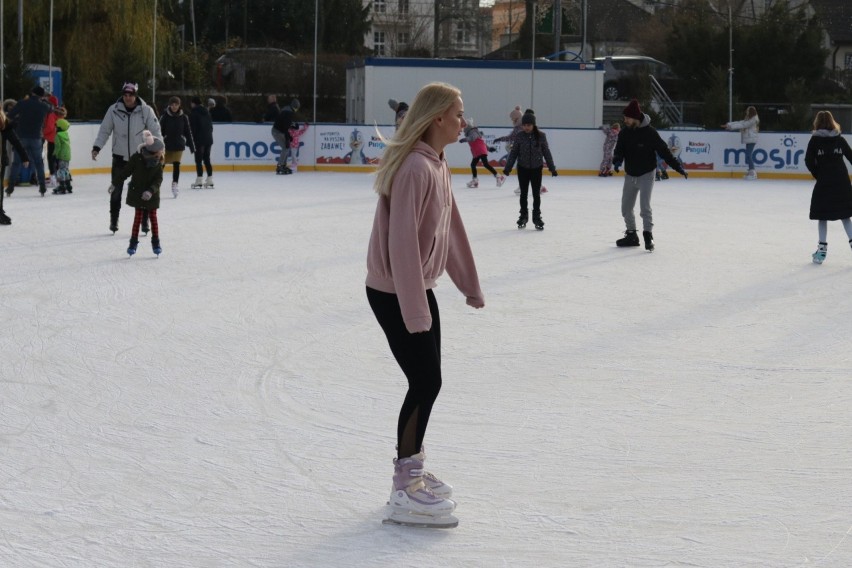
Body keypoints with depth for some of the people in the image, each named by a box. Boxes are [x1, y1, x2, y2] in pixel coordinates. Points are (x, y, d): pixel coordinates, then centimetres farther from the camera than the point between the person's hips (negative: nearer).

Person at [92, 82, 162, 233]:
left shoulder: (146, 111, -11)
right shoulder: (114, 109, -8)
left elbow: (155, 131, -6)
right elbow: (105, 130, 0)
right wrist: (96, 147, -8)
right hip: (120, 156, 1)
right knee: (116, 189, 6)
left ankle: (144, 220, 14)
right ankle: (114, 219, 19)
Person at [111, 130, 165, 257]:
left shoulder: (159, 163, -10)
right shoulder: (137, 158, -15)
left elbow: (158, 180, -11)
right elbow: (125, 171, -5)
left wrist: (151, 191, -26)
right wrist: (115, 183, 0)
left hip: (151, 195, 1)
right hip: (137, 193, -1)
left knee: (153, 217, 8)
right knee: (138, 216, 4)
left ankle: (155, 242, 18)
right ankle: (133, 242, 13)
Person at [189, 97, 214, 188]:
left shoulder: (193, 113, -7)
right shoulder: (206, 112, 13)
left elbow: (193, 127, -11)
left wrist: (193, 139, -7)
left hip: (199, 139, -7)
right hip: (208, 138, 7)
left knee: (198, 160, -3)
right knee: (206, 159, 11)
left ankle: (199, 181, -6)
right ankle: (210, 181, 9)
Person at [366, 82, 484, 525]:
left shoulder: (438, 165, 8)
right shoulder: (414, 167, -23)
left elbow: (451, 228, 16)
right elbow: (402, 242, -26)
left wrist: (470, 286, 21)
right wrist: (414, 310, -26)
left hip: (419, 288, 9)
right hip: (394, 293, -9)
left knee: (427, 382, 14)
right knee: (425, 382, -6)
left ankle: (411, 469, 29)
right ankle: (405, 488, 4)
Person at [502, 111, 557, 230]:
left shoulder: (541, 136, -8)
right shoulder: (519, 137, -7)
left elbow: (546, 152, -2)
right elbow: (513, 153, -3)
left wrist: (552, 168, 0)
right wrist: (508, 168, -6)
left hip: (536, 169, -1)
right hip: (523, 168, 1)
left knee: (536, 194, 5)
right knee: (523, 193, 10)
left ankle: (537, 217, 16)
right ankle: (523, 216, 23)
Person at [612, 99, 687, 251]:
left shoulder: (650, 132, -18)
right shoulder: (625, 132, -3)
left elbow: (663, 150, -14)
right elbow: (619, 149, 0)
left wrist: (677, 166, -17)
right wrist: (617, 160, -23)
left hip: (646, 174, -6)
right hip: (630, 175, 6)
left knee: (644, 206, -17)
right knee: (626, 208, 10)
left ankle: (648, 235, -11)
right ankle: (631, 235, 24)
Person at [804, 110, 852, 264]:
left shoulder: (815, 140, -1)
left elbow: (809, 161, -6)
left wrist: (818, 175, 5)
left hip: (824, 182, -2)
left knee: (822, 215, 6)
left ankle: (822, 248, 3)